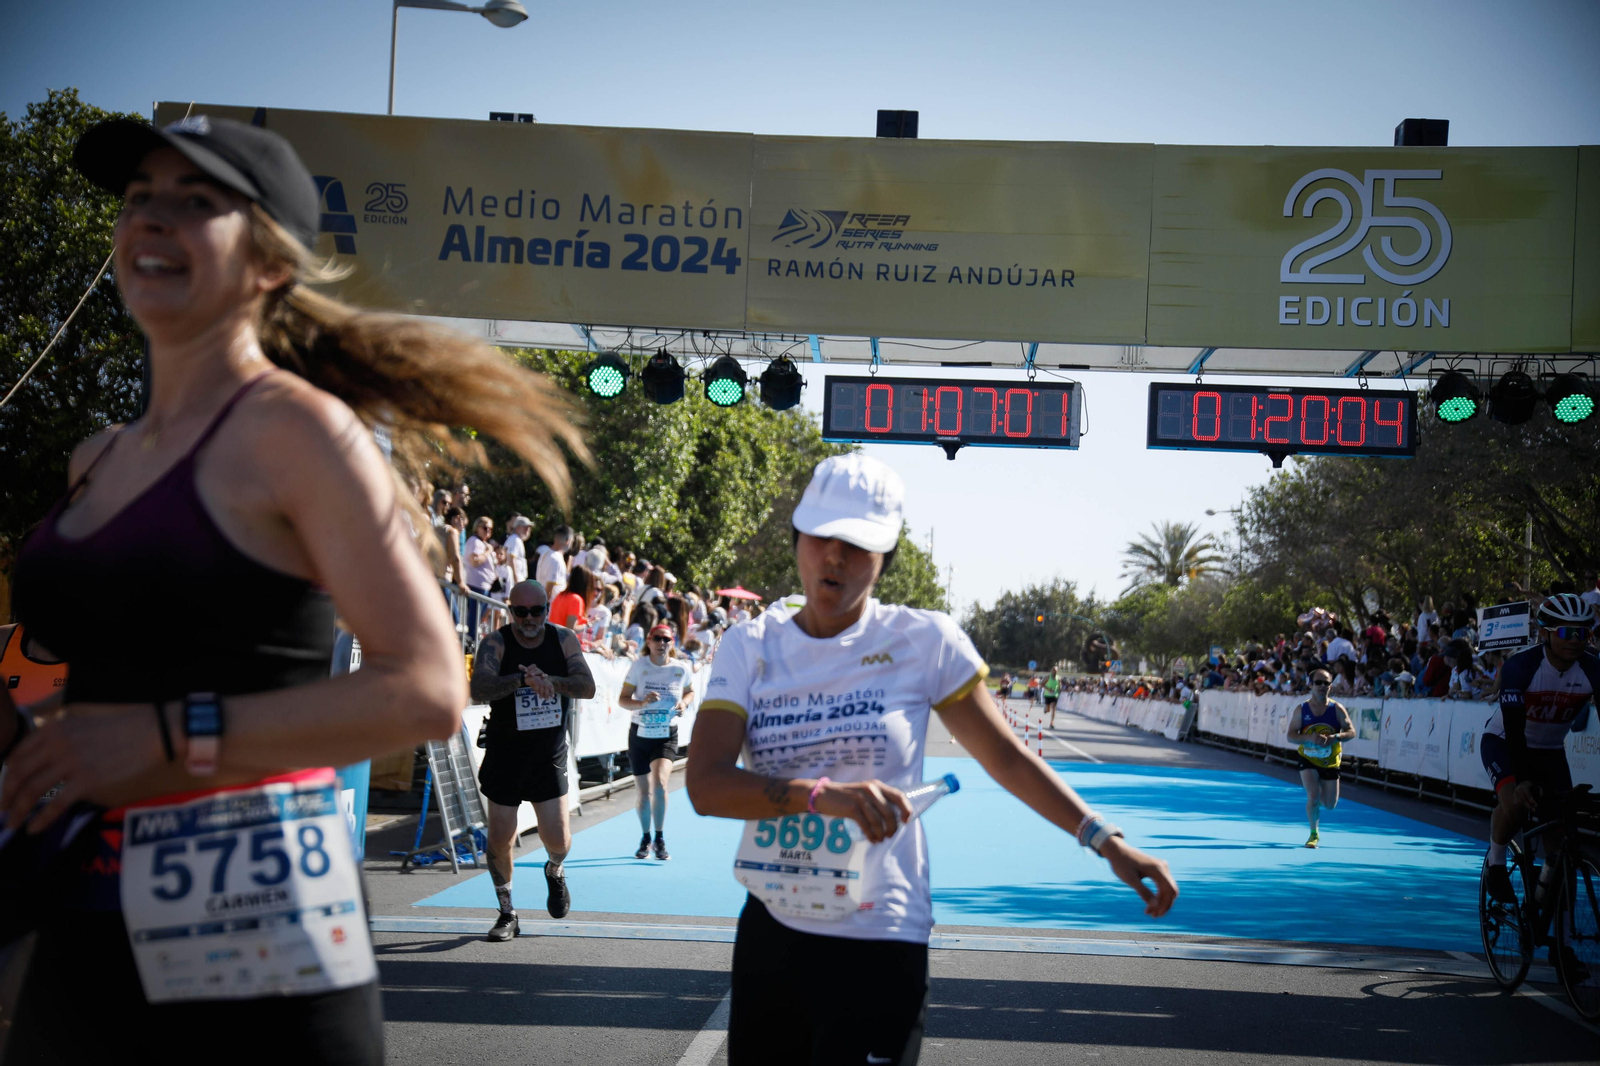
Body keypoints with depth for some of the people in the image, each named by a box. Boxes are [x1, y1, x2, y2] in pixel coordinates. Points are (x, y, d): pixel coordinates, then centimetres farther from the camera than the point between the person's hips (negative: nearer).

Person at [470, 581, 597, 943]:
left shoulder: (564, 639, -1)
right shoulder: (496, 643, -9)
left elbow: (587, 686, -11)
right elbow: (479, 689, -24)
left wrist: (550, 681, -28)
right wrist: (521, 679, -38)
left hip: (550, 757, 1)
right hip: (504, 756, -1)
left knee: (557, 839, -4)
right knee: (500, 838, 1)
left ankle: (555, 872, 33)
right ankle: (507, 913, 21)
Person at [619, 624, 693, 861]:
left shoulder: (681, 668, -4)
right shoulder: (639, 665, -6)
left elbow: (690, 691, 15)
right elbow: (623, 699, -6)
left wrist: (684, 702, -7)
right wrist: (642, 703, -25)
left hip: (667, 736, -1)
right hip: (639, 734, 1)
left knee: (659, 784, -23)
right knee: (643, 791, 9)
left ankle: (660, 839, -9)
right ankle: (645, 839, 30)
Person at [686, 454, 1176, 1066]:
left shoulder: (924, 641, -6)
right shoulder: (749, 646, -1)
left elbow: (1006, 757, 4)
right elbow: (705, 785, -13)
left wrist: (1107, 842, -2)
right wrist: (820, 794, -29)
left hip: (879, 947, -3)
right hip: (768, 934, 3)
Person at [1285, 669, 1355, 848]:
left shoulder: (1337, 708, -7)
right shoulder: (1301, 710, -7)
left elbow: (1351, 731, -8)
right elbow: (1291, 736, -9)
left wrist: (1336, 737, -28)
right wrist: (1309, 737, -29)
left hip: (1330, 762, 1)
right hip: (1308, 760, -1)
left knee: (1330, 805, 7)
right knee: (1313, 797, -17)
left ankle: (1320, 797, 45)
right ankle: (1314, 834, 5)